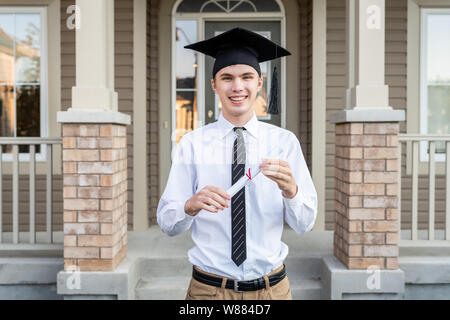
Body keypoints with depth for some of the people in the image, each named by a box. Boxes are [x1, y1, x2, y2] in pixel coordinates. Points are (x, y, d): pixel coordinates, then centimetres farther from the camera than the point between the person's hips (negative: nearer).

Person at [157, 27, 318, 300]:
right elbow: (167, 223, -8)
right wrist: (191, 205, -28)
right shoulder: (193, 143, -6)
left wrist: (290, 189, -26)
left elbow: (305, 224, -7)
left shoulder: (285, 141, -5)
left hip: (272, 287, 1)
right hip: (208, 287, -1)